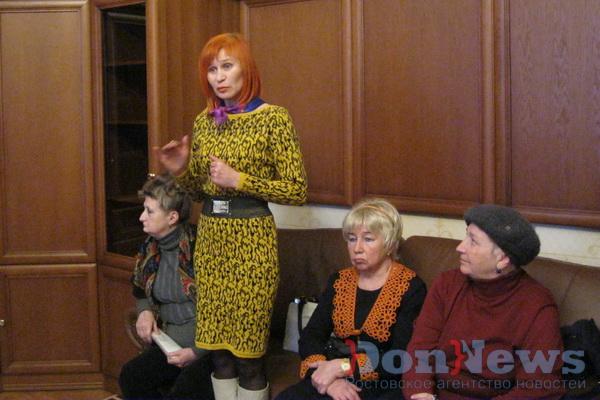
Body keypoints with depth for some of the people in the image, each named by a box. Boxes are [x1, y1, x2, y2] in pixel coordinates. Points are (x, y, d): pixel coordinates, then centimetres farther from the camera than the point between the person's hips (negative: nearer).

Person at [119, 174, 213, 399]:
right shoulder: (151, 249, 6)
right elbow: (141, 291, 25)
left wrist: (197, 352, -18)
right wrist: (145, 311, 2)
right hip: (173, 342, 8)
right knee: (130, 377, -10)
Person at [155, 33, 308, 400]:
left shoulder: (273, 118, -7)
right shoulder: (203, 121, 10)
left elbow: (297, 190, -9)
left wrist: (239, 179, -16)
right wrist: (181, 171, -3)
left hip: (251, 238, -5)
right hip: (210, 238, 6)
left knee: (248, 349, 1)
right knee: (217, 344, 11)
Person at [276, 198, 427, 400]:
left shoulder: (411, 288, -3)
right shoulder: (339, 281, 13)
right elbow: (309, 337, 3)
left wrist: (344, 366, -15)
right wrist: (328, 377, -15)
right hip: (338, 383, 4)